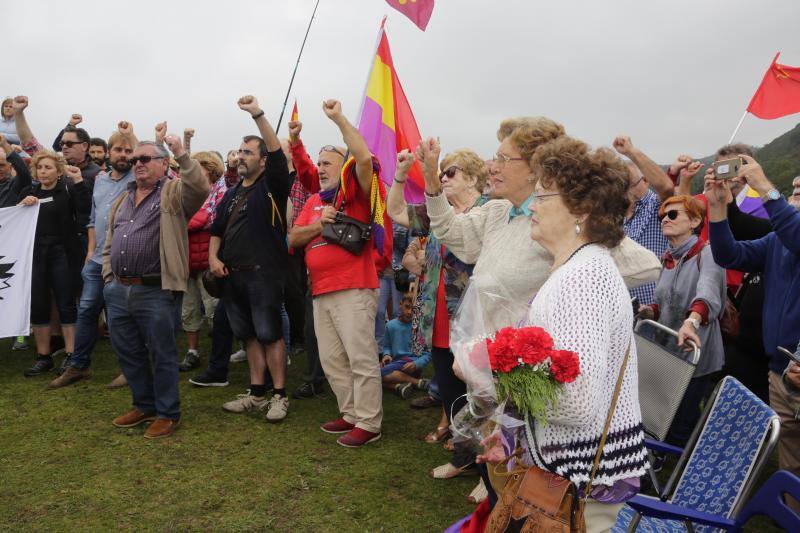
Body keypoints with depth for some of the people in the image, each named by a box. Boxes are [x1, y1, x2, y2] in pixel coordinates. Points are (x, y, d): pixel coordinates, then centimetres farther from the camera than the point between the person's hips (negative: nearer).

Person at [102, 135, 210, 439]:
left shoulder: (174, 193, -2)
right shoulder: (122, 200, 19)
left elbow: (200, 188, -25)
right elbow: (109, 243, 22)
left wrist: (181, 155, -28)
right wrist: (109, 276, 12)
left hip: (155, 291, -7)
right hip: (117, 290, 7)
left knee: (162, 354, 2)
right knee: (128, 353, 16)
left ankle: (168, 413, 15)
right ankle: (144, 406, 32)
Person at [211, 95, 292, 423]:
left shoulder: (271, 186, -3)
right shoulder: (232, 193, 17)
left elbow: (277, 152, -19)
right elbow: (217, 229, 21)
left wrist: (257, 114, -26)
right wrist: (213, 257, 4)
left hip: (263, 273, -7)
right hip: (232, 275, 7)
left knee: (270, 335, -4)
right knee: (249, 336, 11)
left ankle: (279, 396, 5)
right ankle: (257, 394, 20)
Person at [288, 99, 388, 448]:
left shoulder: (355, 192, -2)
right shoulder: (314, 201, 19)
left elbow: (365, 157, -21)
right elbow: (292, 239, 12)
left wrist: (338, 118, -16)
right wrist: (318, 224, -6)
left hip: (353, 290, -8)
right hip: (321, 292, 8)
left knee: (361, 358, -4)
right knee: (331, 360, 13)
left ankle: (368, 423, 6)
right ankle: (351, 414, 26)